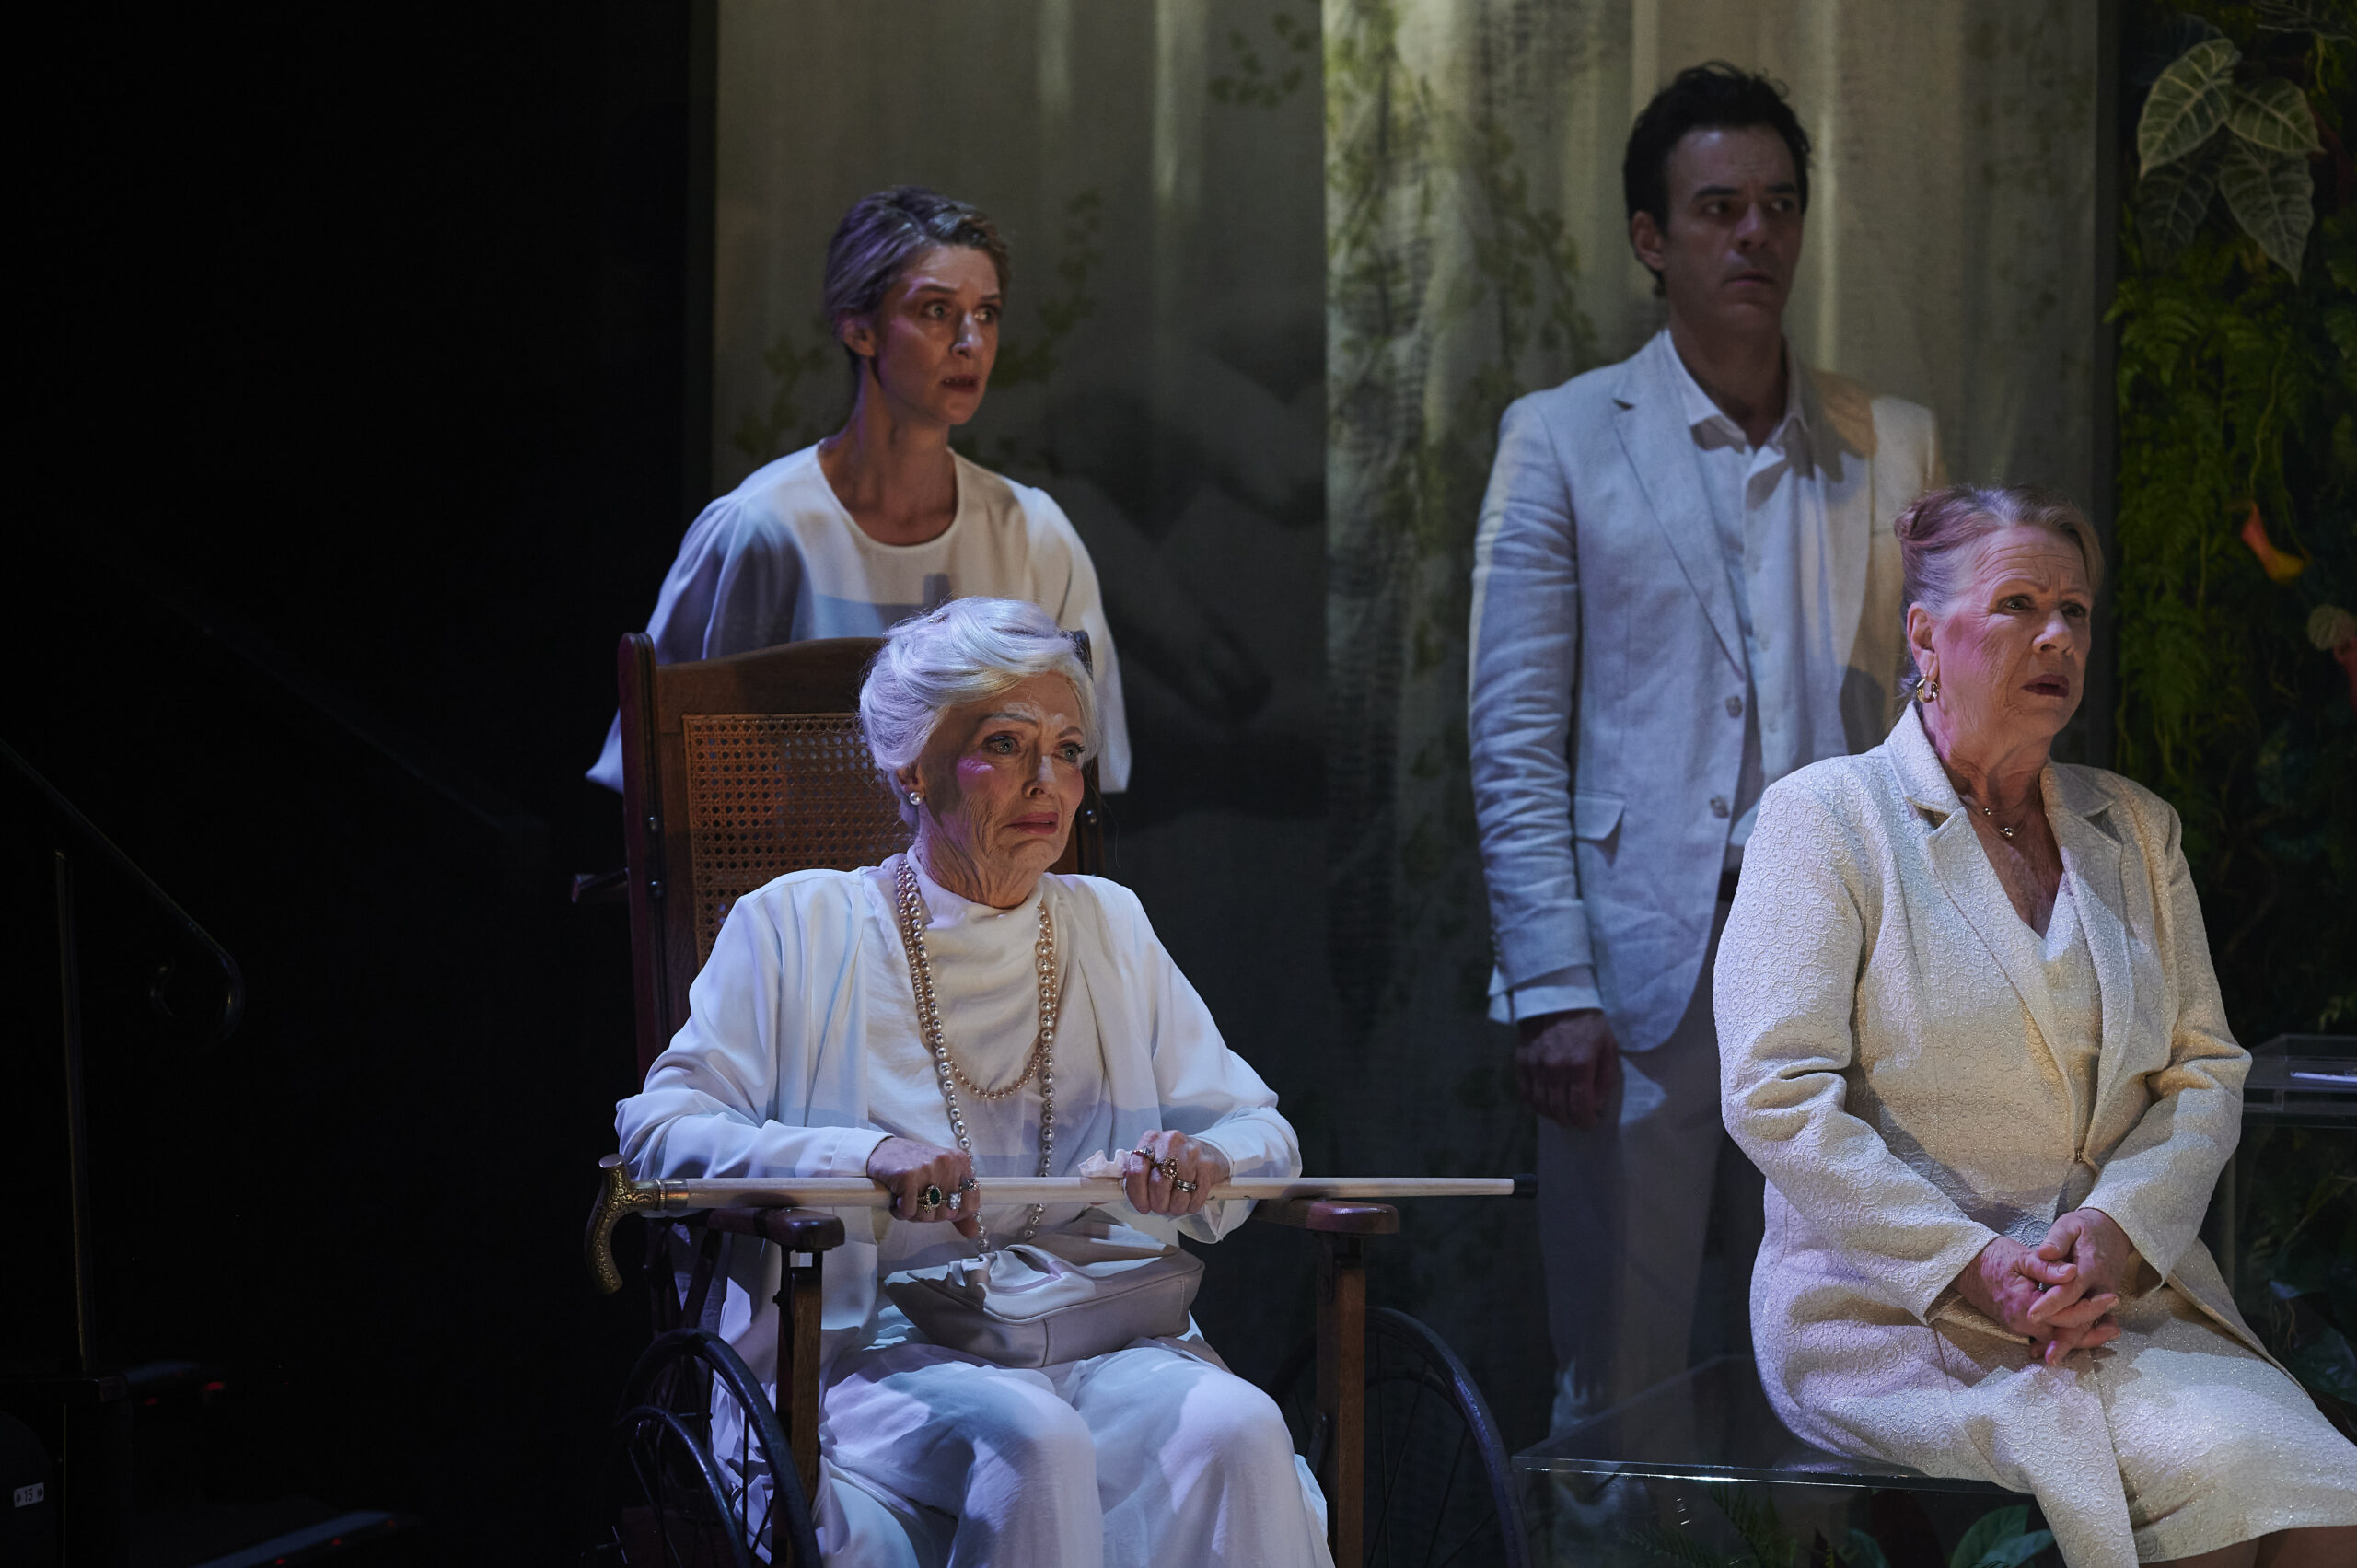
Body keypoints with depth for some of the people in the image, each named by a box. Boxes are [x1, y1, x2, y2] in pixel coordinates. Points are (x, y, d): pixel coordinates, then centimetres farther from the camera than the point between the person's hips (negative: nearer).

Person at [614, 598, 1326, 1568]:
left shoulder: (1108, 926, 18)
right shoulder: (801, 929, 7)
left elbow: (1262, 1131, 18)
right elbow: (659, 1131, -4)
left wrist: (1206, 1159, -8)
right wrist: (864, 1154, -21)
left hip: (1113, 1338, 3)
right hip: (877, 1348, -3)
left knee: (1233, 1429, -30)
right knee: (1033, 1440, -36)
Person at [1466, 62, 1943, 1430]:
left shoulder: (1891, 445, 12)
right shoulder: (1561, 441, 4)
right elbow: (1516, 742, 0)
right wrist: (1553, 992, -9)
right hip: (1639, 971, -2)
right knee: (1623, 1396, 0)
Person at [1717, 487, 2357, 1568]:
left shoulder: (2134, 830, 17)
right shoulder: (1825, 816, 1)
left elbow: (2204, 1070, 12)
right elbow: (1777, 1095, -9)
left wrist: (2116, 1227, -10)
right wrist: (1977, 1268, -18)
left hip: (2126, 1289, 5)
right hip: (1898, 1309, -5)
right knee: (2224, 1466, -29)